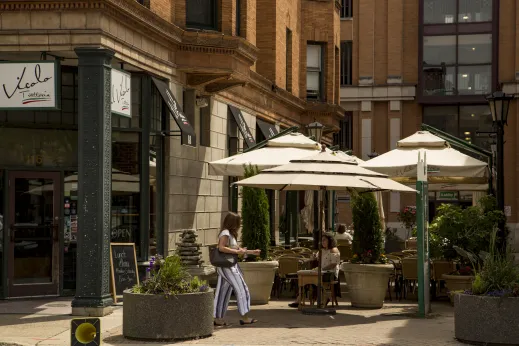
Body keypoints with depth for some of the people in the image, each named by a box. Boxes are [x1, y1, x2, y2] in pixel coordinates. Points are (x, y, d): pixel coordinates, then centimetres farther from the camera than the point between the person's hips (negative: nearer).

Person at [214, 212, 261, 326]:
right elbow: (221, 247, -25)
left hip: (230, 266, 10)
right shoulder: (225, 233, -12)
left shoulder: (230, 234, 18)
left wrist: (252, 252, 26)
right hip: (227, 266, -10)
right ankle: (244, 317, -1)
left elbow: (237, 249, 26)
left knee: (224, 292, 9)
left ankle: (218, 318, 10)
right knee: (241, 289, -5)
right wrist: (237, 251, -22)